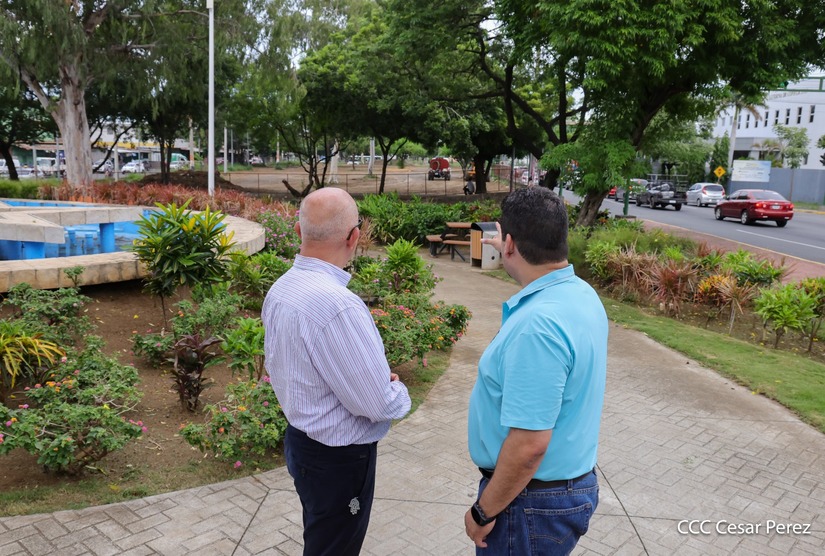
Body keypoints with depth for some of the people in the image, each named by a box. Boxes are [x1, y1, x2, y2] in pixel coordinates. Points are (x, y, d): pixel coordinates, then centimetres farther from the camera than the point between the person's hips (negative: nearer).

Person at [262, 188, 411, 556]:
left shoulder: (279, 290, -4)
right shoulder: (339, 305, -32)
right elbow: (379, 405, -26)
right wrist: (397, 391, -3)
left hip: (299, 440, 8)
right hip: (339, 456, -8)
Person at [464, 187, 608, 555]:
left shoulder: (537, 325, -31)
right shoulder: (581, 292, -2)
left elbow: (529, 445, -29)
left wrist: (483, 512, -16)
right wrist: (510, 255, 37)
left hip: (534, 500, -9)